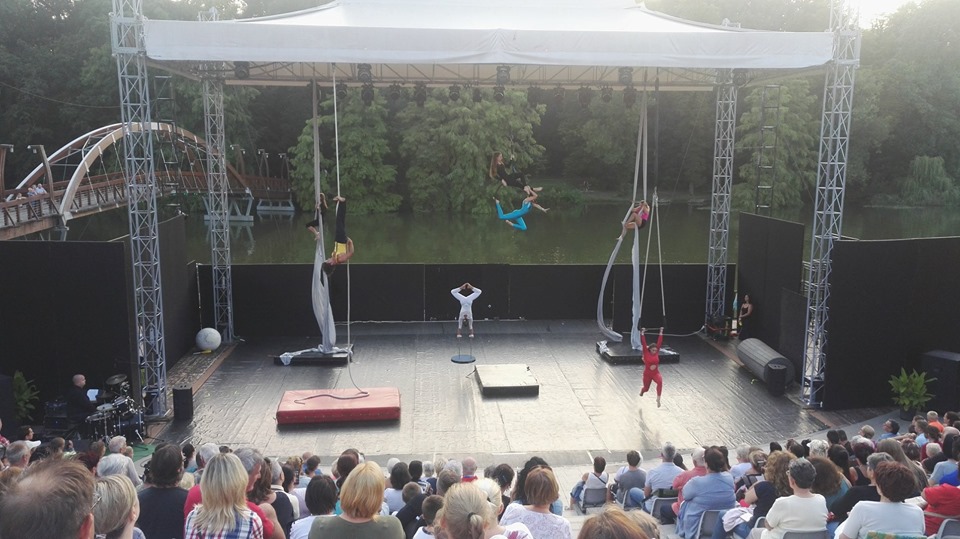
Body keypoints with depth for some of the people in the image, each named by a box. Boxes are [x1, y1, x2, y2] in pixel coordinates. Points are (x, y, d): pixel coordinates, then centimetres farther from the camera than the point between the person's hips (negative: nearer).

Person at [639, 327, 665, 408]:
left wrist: (661, 332, -4)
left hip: (656, 373, 1)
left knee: (660, 382, -32)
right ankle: (642, 391, 57)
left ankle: (658, 399, -30)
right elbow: (643, 343, -19)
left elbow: (659, 342, -3)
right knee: (646, 388, 16)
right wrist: (642, 333, -23)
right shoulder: (646, 353, -12)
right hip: (647, 374, -1)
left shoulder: (656, 352, -4)